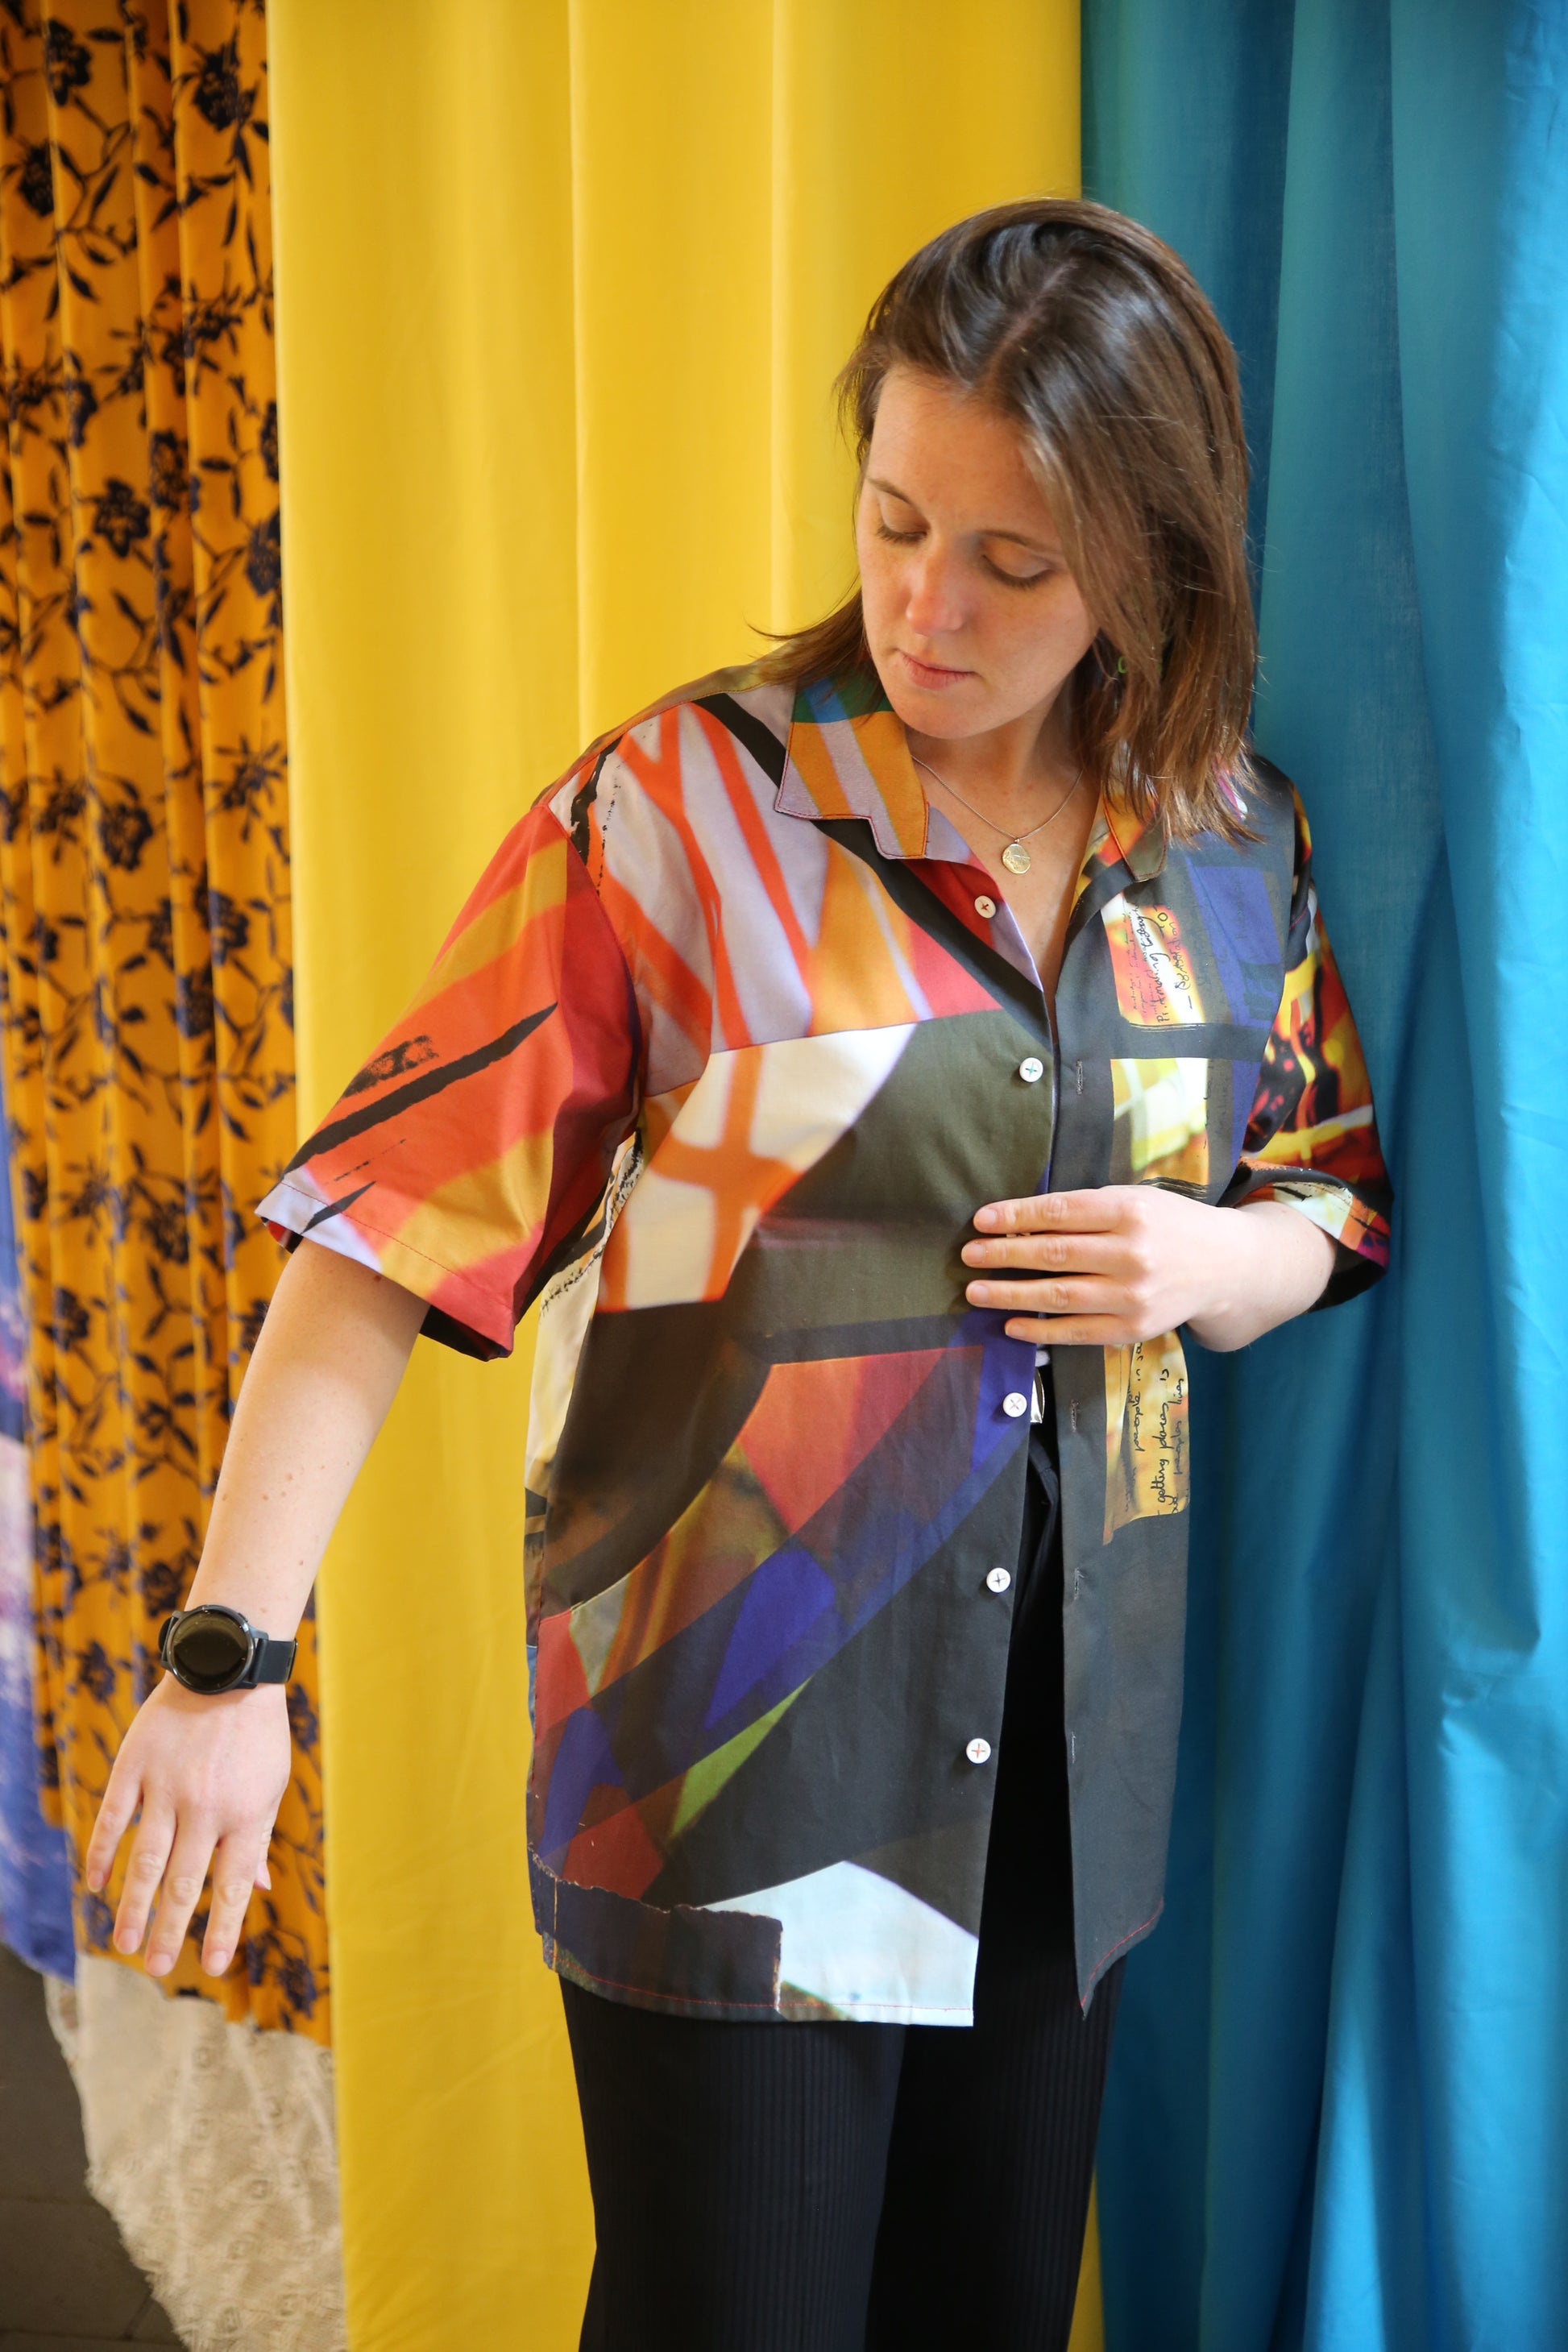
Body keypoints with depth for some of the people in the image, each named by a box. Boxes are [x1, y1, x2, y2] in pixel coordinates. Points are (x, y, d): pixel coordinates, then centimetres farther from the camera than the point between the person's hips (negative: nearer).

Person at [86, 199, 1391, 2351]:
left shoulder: (1236, 844, 3)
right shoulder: (685, 808, -12)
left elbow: (1338, 1204, 15)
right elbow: (397, 1218, -14)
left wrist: (1216, 1257, -8)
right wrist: (230, 1654, -18)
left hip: (1066, 1747, 5)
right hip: (738, 1730, -4)